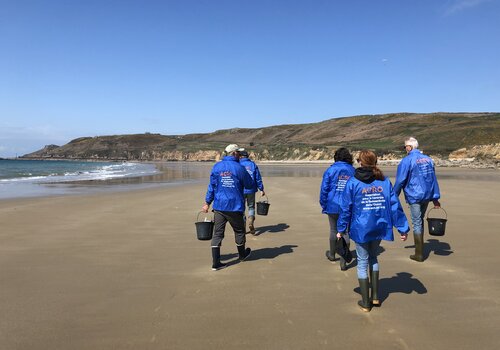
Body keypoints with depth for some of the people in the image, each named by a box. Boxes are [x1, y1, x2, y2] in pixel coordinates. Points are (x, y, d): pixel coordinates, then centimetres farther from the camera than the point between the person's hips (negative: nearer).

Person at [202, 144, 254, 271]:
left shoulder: (216, 167, 2)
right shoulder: (239, 168, -9)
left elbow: (211, 186, 4)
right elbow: (250, 185, 1)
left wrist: (207, 202, 9)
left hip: (219, 206, 3)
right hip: (235, 206, -3)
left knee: (217, 233, 4)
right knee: (239, 230, 17)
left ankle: (216, 263, 1)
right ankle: (242, 254, 37)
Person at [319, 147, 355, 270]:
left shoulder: (330, 170, -6)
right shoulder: (353, 171, 1)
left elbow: (324, 189, -7)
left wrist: (323, 205, 3)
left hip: (333, 206, -1)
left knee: (334, 230, 17)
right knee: (345, 233, 4)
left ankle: (332, 254, 36)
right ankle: (343, 262, 5)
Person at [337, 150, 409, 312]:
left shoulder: (353, 182, -9)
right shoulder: (385, 181, 0)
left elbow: (346, 208, -7)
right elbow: (395, 205, -1)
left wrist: (341, 229, 2)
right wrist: (403, 228, 4)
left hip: (360, 228, -3)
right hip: (379, 227, 4)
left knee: (362, 262, 9)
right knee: (373, 258, 23)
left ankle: (365, 302, 18)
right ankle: (375, 296, 28)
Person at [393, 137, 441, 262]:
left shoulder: (407, 160, -12)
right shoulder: (428, 159, 8)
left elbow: (400, 181, -11)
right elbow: (433, 179, 11)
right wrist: (435, 197, 15)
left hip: (414, 197, -6)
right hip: (427, 196, 6)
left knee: (417, 224, 1)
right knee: (420, 221, 21)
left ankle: (419, 254, 7)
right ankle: (419, 247, 32)